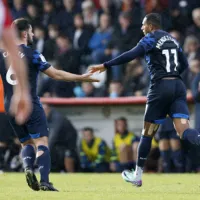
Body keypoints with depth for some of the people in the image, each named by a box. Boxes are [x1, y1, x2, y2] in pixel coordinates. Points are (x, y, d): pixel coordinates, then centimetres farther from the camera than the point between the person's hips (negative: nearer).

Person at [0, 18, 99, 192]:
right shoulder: (32, 54, -8)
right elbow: (56, 74, -8)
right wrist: (81, 78, -1)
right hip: (30, 106, -5)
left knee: (27, 143, 17)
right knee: (42, 142, -5)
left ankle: (28, 168, -12)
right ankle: (44, 182, -19)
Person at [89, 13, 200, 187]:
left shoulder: (151, 38, -1)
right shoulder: (172, 39, 20)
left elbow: (131, 55, -15)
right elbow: (184, 64, 25)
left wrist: (105, 65, -13)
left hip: (161, 86, -5)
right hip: (178, 85, 5)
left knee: (148, 133, 8)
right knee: (184, 130, -8)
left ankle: (137, 176, 20)